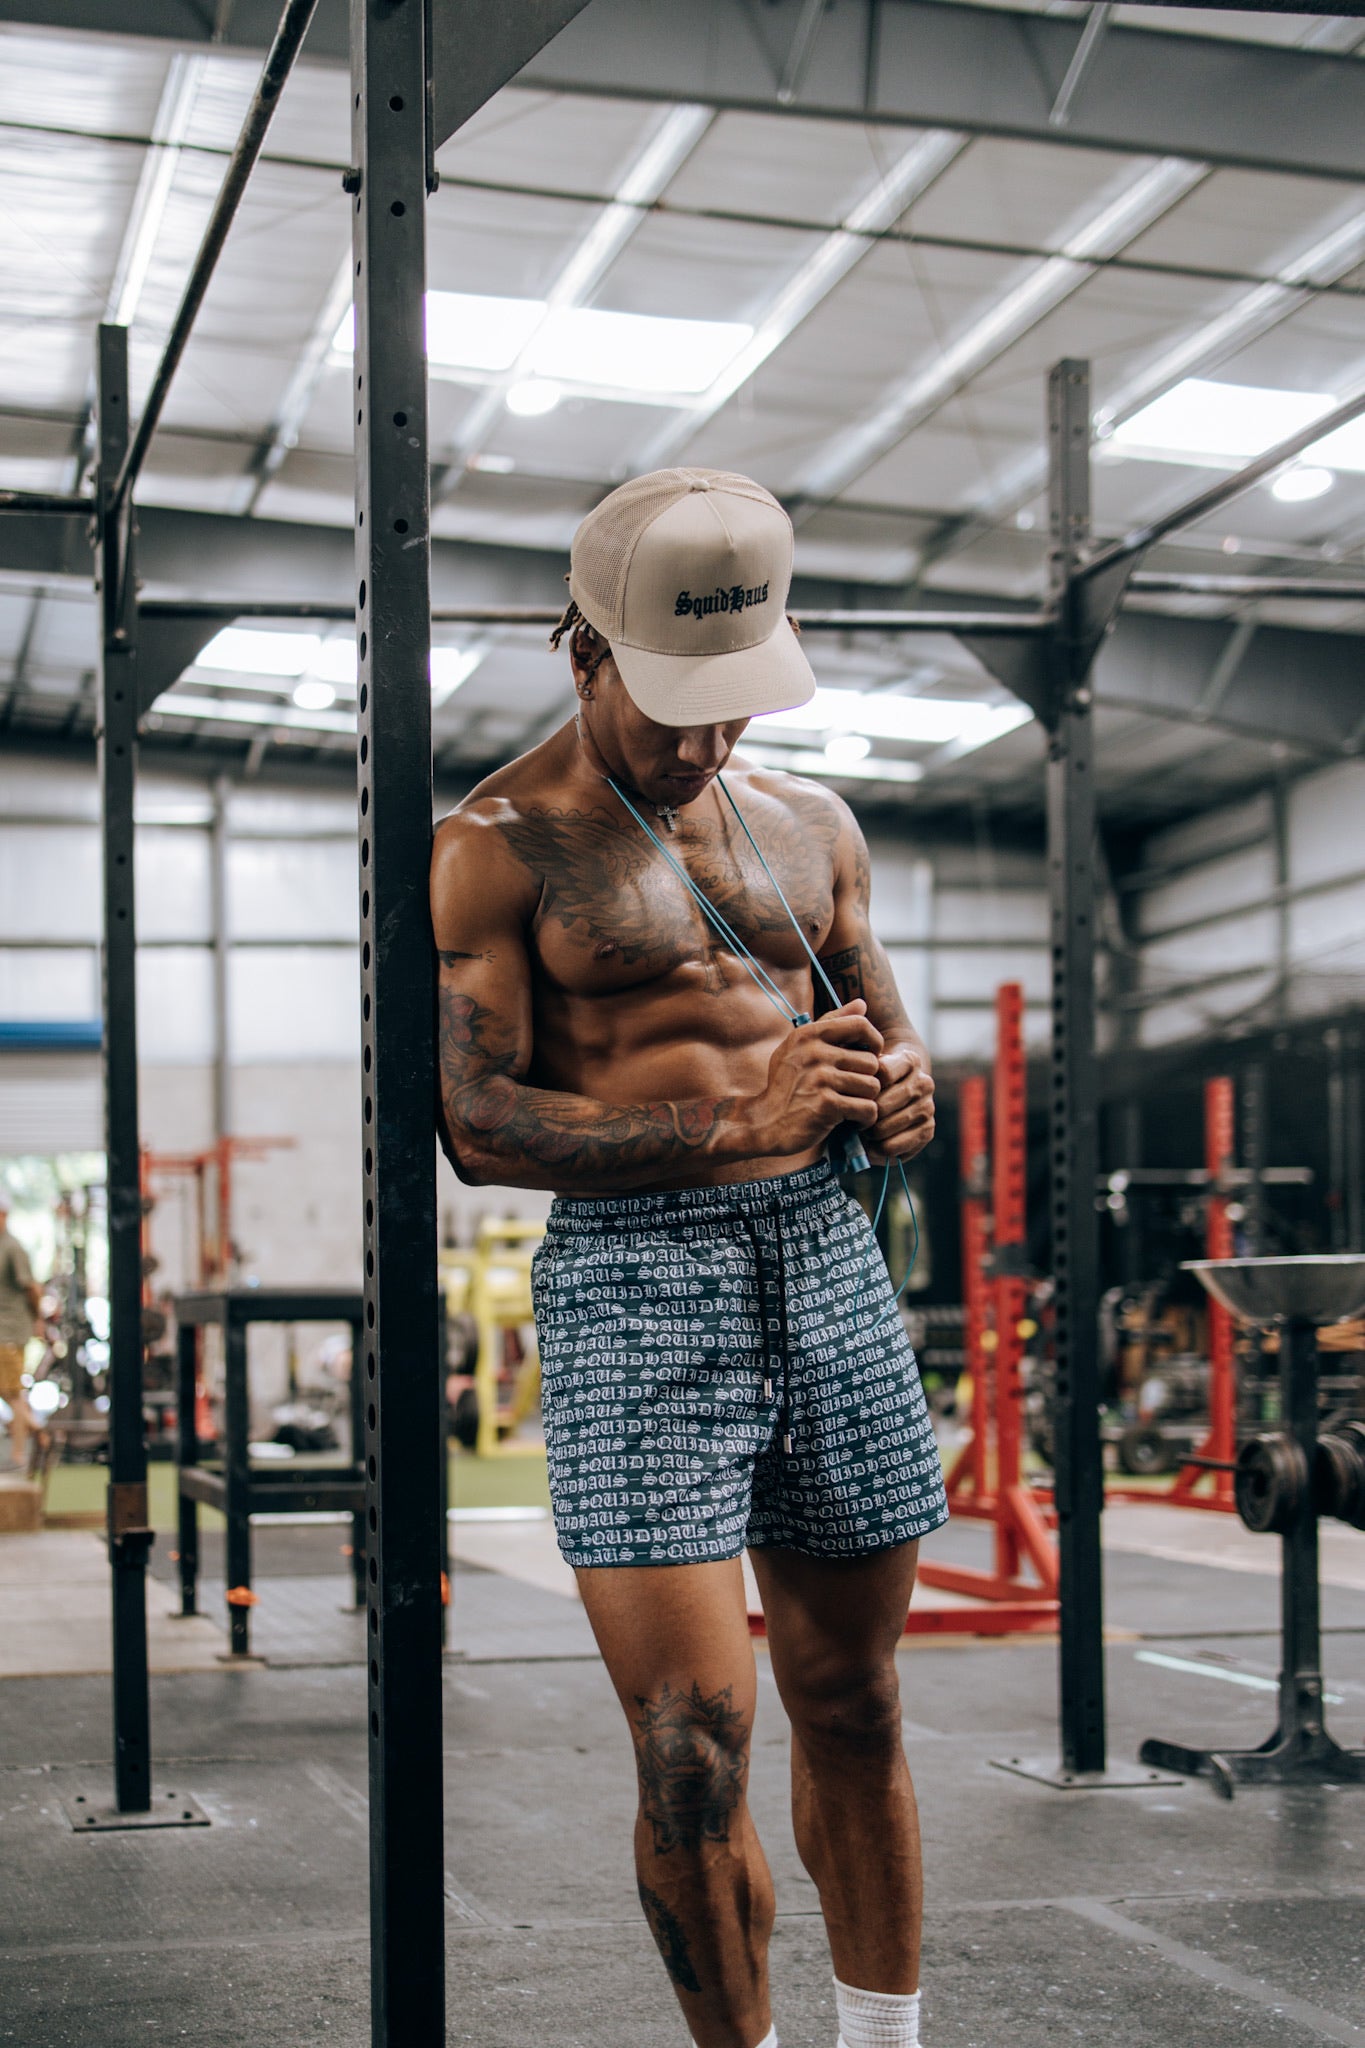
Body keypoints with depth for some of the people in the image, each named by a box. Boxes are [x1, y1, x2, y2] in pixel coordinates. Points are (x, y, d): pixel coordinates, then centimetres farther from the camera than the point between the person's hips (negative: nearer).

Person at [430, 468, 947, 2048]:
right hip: (633, 1279, -5)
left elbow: (886, 1046, 22)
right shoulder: (497, 849, -3)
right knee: (694, 1752, -9)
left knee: (854, 1712, 13)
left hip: (826, 1254, 5)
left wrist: (897, 1097, -3)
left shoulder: (808, 826, 14)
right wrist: (730, 1123, -18)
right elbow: (476, 1125, -10)